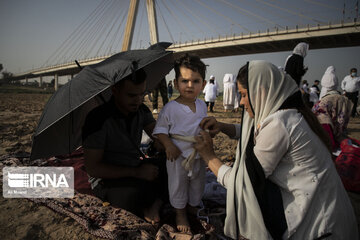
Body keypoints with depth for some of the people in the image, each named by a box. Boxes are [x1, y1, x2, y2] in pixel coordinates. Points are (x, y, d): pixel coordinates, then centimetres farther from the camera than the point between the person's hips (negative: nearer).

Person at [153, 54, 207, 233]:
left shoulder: (202, 105, -1)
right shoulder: (170, 108, -18)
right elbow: (160, 129, -11)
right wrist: (168, 144, -24)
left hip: (199, 155, 5)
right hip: (178, 156, -5)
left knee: (197, 184, 22)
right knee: (178, 186, 13)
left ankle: (193, 207, 49)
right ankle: (180, 214, 38)